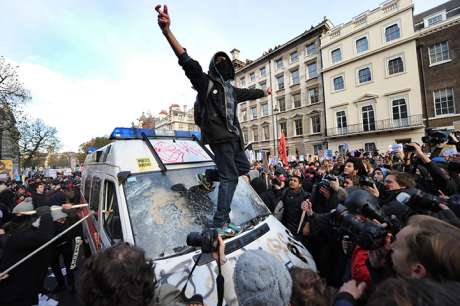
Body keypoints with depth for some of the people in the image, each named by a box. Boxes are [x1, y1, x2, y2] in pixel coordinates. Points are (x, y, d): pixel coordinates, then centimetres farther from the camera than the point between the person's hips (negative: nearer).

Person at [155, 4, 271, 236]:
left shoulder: (231, 89, 24)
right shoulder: (205, 82, 2)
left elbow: (248, 93, 40)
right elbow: (187, 62, -13)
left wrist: (264, 92, 56)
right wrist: (167, 31, -26)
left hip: (233, 136, 9)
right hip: (219, 136, -9)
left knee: (243, 167, 16)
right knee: (230, 177, -10)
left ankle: (209, 176, 25)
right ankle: (221, 223, -2)